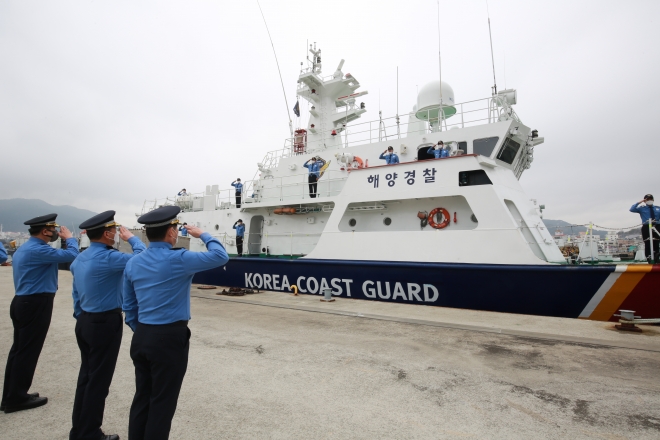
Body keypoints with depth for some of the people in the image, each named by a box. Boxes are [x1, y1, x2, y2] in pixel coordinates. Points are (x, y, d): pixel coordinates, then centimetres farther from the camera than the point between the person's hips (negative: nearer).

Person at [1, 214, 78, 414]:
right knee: (28, 351, 0)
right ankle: (17, 398, 11)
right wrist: (69, 238, -6)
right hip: (36, 305, -11)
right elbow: (71, 255, -24)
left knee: (19, 349, 15)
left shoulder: (24, 249, 15)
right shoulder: (38, 250, -20)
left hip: (24, 302, 11)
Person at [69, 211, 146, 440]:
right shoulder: (108, 257, -22)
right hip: (106, 323, -9)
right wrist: (131, 238, -4)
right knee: (99, 380, 5)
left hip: (85, 322, 9)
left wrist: (80, 318, 22)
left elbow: (76, 293, 14)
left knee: (85, 376, 18)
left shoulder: (80, 258, 7)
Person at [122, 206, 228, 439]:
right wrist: (203, 235, 2)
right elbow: (221, 256, -11)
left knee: (142, 398, 19)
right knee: (162, 403, 8)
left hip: (141, 338, 7)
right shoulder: (178, 260, -18)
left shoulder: (133, 263, 4)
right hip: (170, 338, -7)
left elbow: (129, 306, 11)